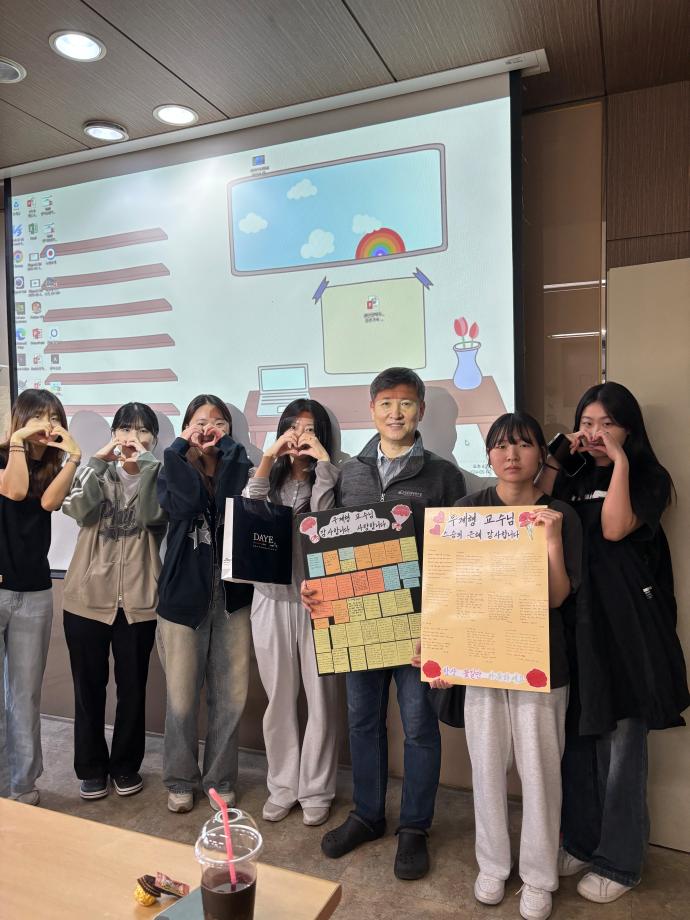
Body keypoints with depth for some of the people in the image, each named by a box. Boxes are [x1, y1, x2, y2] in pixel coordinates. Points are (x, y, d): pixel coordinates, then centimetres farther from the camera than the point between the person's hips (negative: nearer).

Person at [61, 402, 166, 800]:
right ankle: (92, 767, 28)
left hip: (138, 599, -1)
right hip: (88, 596, 1)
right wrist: (99, 460, -16)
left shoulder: (159, 475, 2)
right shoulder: (97, 471, 7)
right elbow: (76, 507, -13)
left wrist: (138, 470, -26)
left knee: (132, 687, 10)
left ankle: (126, 765, 28)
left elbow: (152, 516, -18)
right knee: (89, 686, 10)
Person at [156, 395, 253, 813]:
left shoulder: (237, 469, 5)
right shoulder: (174, 472, 5)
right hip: (183, 596, 0)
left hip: (233, 597, 0)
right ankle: (181, 779, 28)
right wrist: (183, 447, -11)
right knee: (182, 698, 6)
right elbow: (183, 504, -18)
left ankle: (220, 779, 26)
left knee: (230, 697, 6)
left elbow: (237, 497, -18)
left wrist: (226, 443, -11)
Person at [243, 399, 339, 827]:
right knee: (279, 698, 12)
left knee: (321, 697, 5)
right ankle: (283, 786, 29)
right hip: (272, 598, 3)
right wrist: (268, 458, -8)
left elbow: (328, 518, -16)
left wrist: (323, 459, -13)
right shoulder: (271, 477, 12)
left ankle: (316, 791, 22)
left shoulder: (332, 479, 4)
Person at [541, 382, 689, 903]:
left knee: (619, 748, 4)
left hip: (626, 625, -4)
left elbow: (615, 528, -17)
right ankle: (581, 841, 31)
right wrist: (554, 464, -3)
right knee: (576, 740, 13)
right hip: (575, 621, 5)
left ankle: (619, 862, 21)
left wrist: (619, 461, -14)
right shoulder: (575, 479, 13)